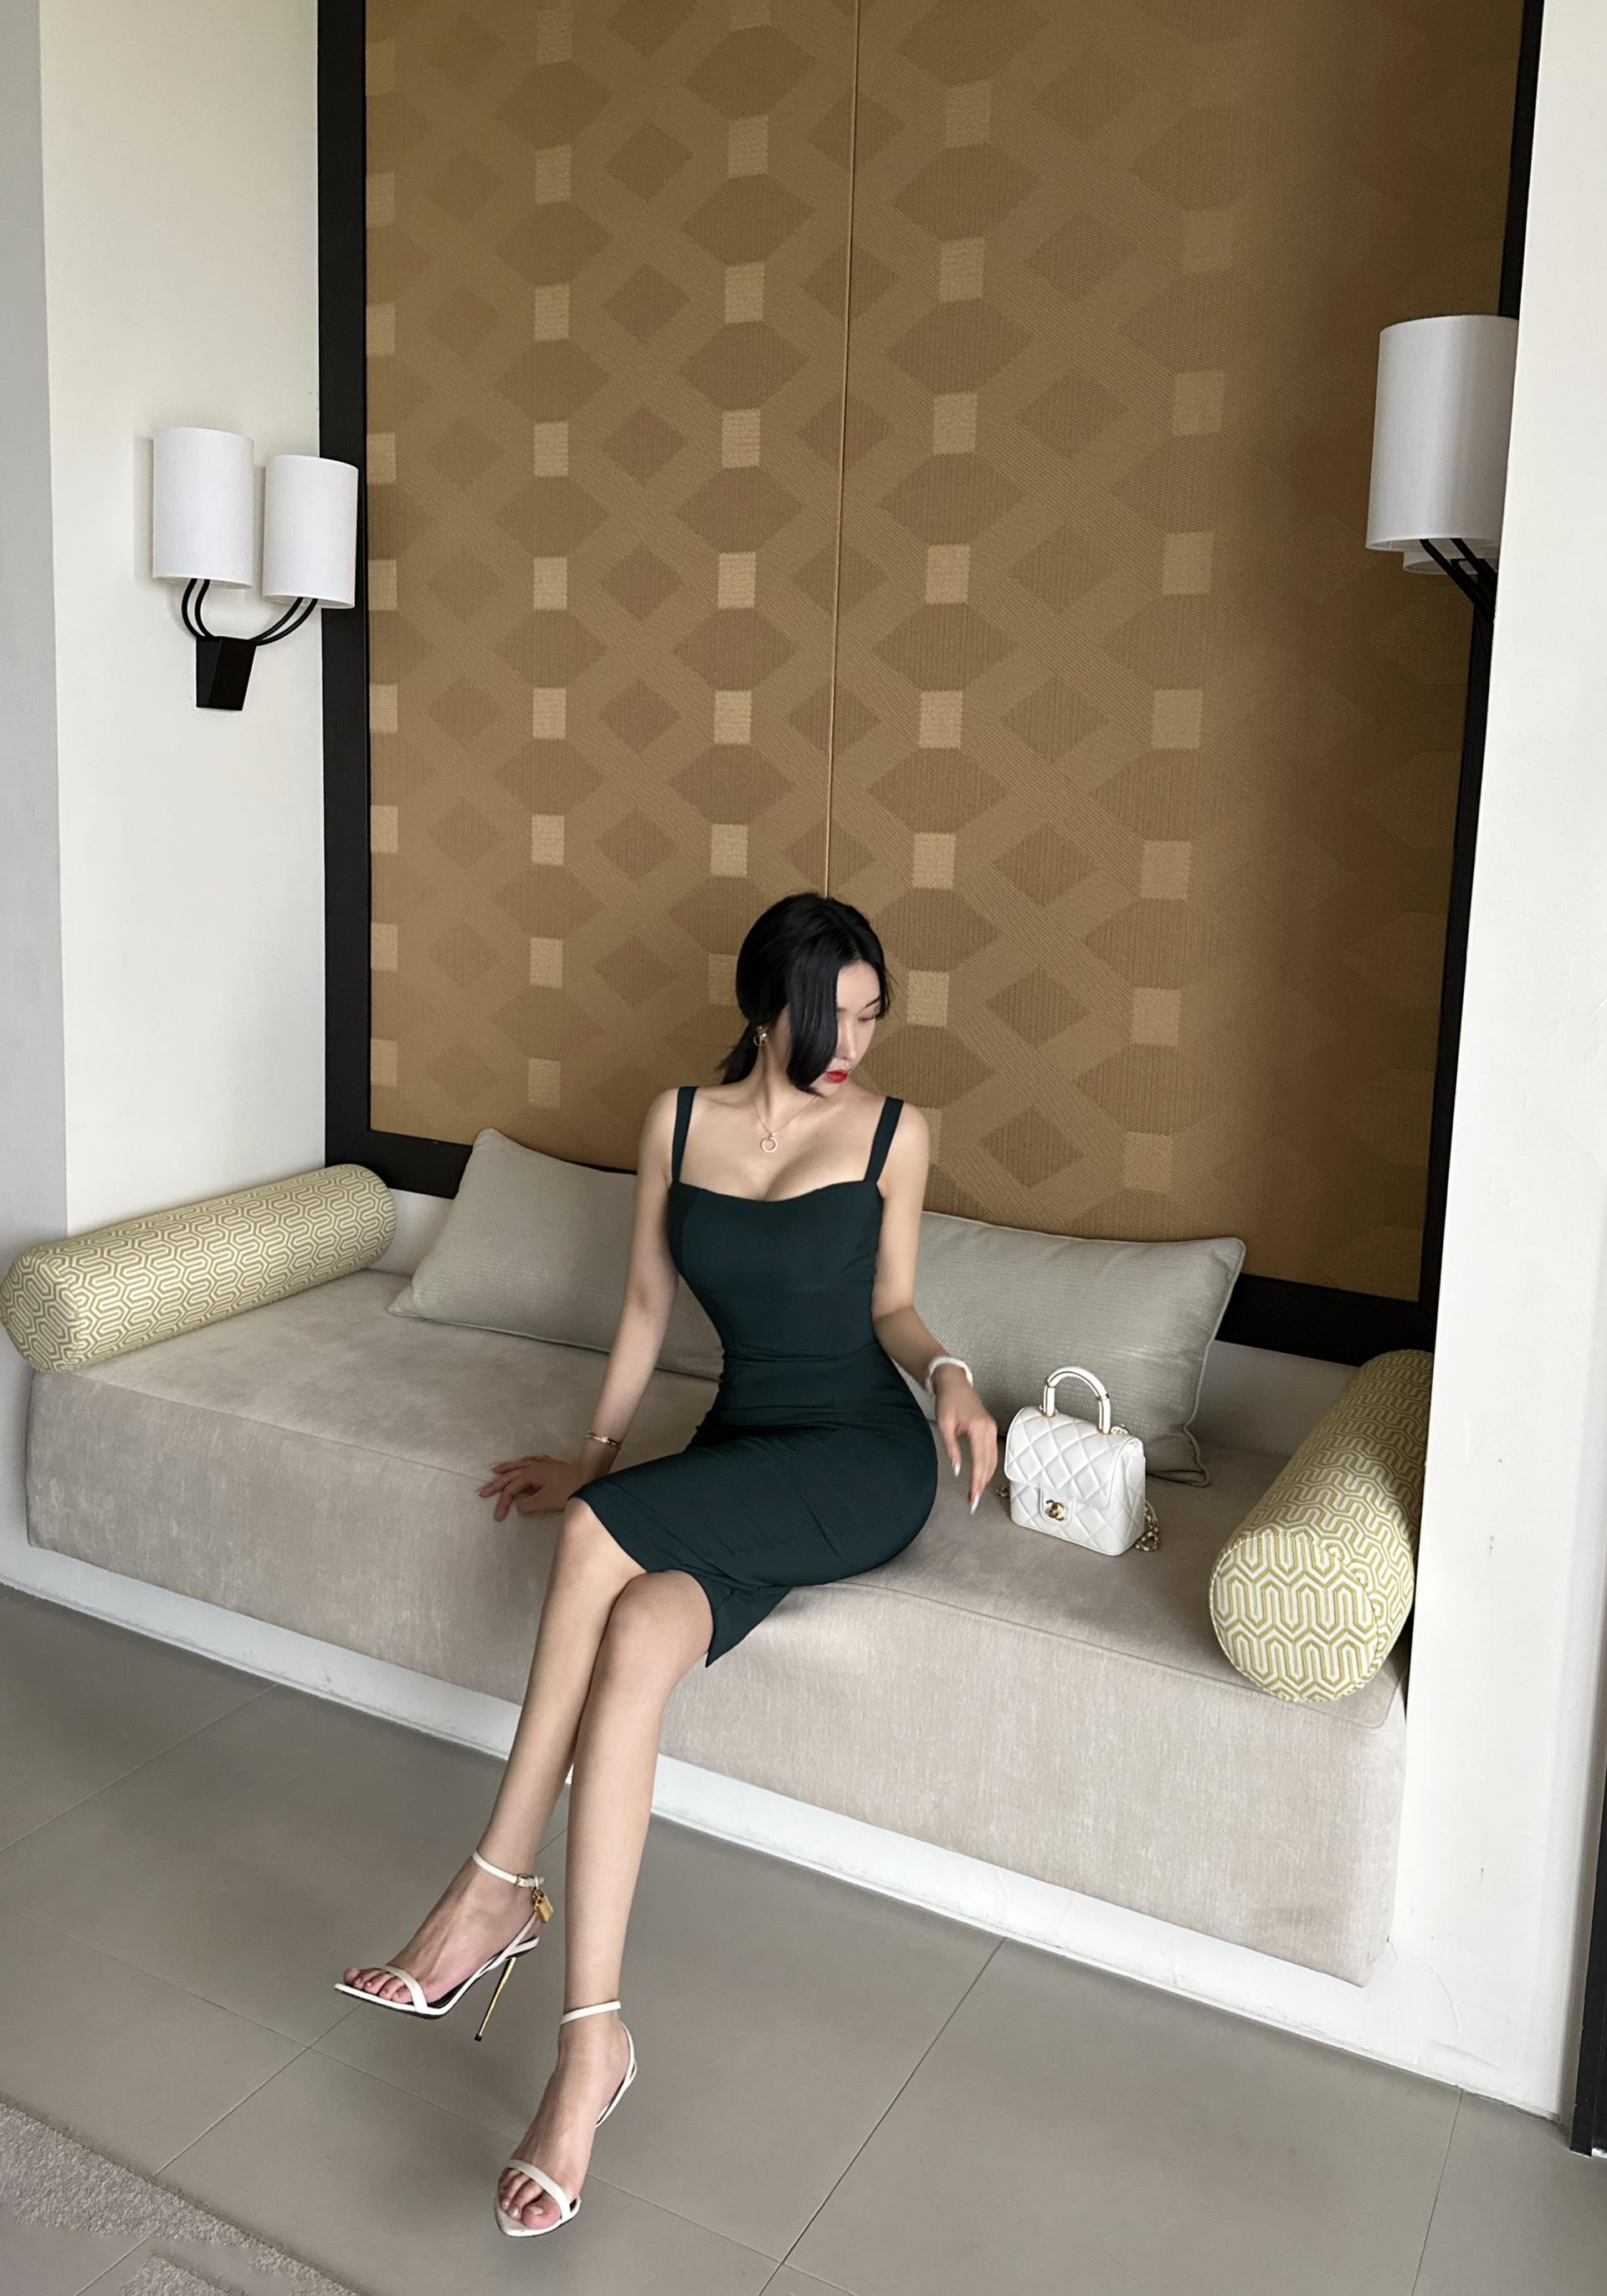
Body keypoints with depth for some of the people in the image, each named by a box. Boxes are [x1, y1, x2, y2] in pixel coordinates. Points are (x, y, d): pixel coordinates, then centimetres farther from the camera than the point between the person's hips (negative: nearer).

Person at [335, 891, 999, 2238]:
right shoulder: (679, 1121, 7)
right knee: (636, 1641, -29)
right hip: (735, 1459, 3)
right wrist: (596, 1452, 12)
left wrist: (947, 1373, -11)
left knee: (600, 1538, -27)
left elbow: (890, 1306, 8)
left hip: (863, 1463, -3)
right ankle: (592, 2043, -25)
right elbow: (648, 1303, 13)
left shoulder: (893, 1133, 1)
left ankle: (498, 1887, -15)